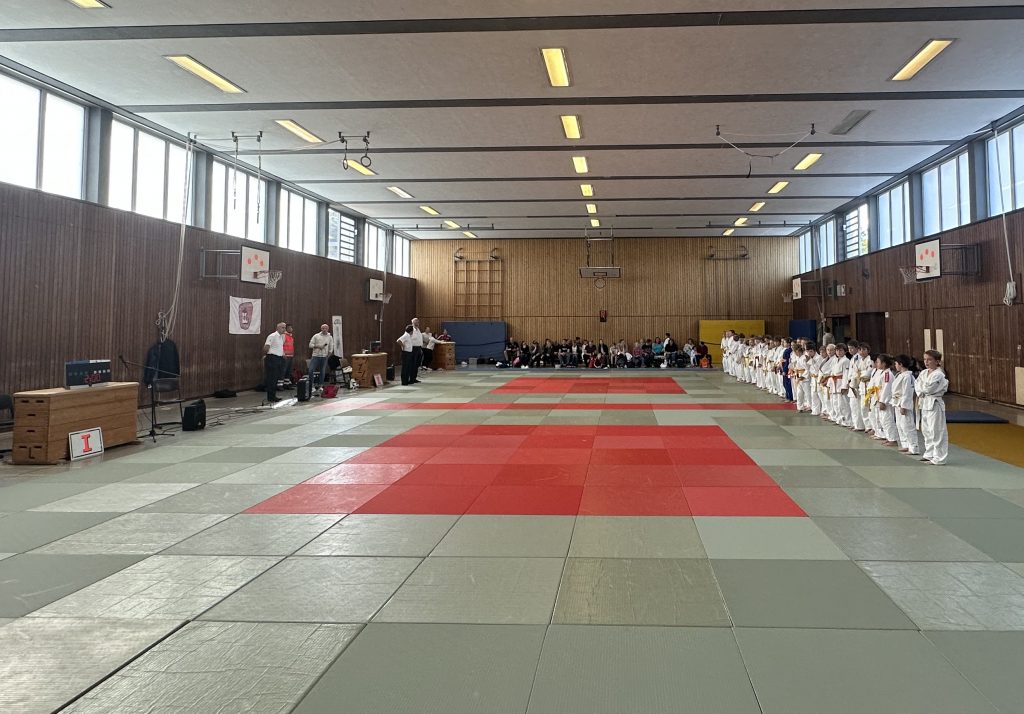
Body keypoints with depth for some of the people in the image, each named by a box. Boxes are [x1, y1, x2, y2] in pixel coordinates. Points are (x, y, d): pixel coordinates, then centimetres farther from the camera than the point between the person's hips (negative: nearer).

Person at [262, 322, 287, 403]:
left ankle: (273, 396, 19)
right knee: (271, 379, -4)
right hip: (272, 359, -9)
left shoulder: (282, 337, 14)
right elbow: (266, 347, -18)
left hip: (279, 359, 9)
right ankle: (270, 398, 0)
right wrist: (265, 355, -8)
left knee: (276, 379, 12)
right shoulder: (272, 336, -13)